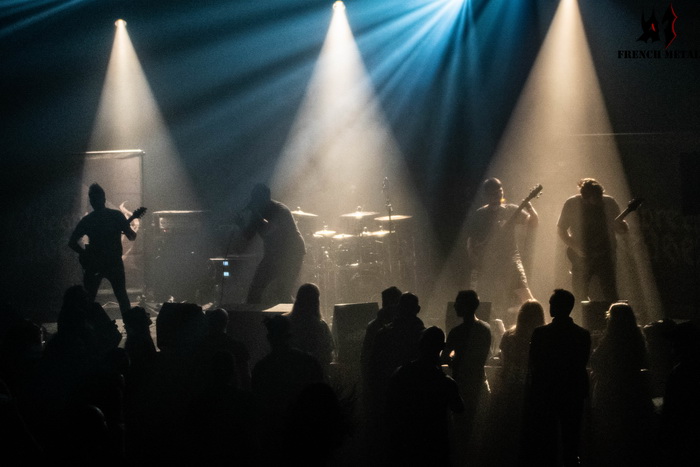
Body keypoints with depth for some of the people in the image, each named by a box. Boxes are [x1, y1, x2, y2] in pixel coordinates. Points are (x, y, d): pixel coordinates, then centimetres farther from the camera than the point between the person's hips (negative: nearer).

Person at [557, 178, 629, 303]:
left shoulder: (609, 203, 0)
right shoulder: (571, 204, -5)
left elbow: (619, 227, 10)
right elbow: (561, 228, 2)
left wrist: (623, 227, -15)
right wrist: (573, 246, -11)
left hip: (605, 255, 1)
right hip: (581, 257, -1)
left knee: (611, 297, -4)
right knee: (580, 295, 0)